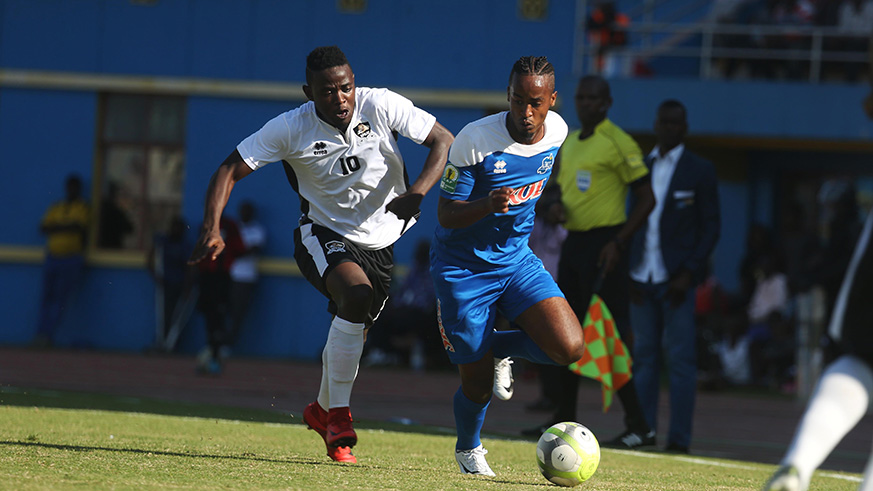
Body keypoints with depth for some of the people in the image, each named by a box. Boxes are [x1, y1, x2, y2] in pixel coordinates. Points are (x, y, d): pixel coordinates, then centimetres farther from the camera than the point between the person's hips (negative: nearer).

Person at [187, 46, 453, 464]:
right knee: (356, 293, -32)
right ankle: (339, 415, -23)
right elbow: (229, 171, -14)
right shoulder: (290, 128, -18)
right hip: (323, 235, -3)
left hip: (381, 239, 3)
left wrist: (417, 193, -28)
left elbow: (443, 141, -11)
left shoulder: (381, 106, -16)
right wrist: (211, 230, -29)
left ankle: (323, 410, 43)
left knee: (352, 331, 11)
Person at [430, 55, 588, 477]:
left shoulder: (557, 131, -7)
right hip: (462, 267, -4)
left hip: (515, 259, 4)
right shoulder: (475, 141, -24)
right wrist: (488, 204, -38)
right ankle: (467, 449, 35)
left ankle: (500, 347, 15)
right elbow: (447, 215, -20)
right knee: (478, 386, 0)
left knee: (569, 348, -17)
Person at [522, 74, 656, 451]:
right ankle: (565, 418, 21)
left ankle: (638, 426, -10)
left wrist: (618, 243, -17)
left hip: (603, 244, -9)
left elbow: (646, 198, -9)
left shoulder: (619, 144, -9)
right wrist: (556, 201, 4)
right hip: (573, 242, 9)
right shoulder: (569, 143, 15)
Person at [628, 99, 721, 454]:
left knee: (680, 358, -5)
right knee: (644, 356, 5)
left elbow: (711, 226, 0)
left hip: (676, 278, -4)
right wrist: (628, 272, 4)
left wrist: (688, 274, -10)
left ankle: (679, 437, -5)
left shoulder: (699, 172, 3)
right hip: (642, 277, 4)